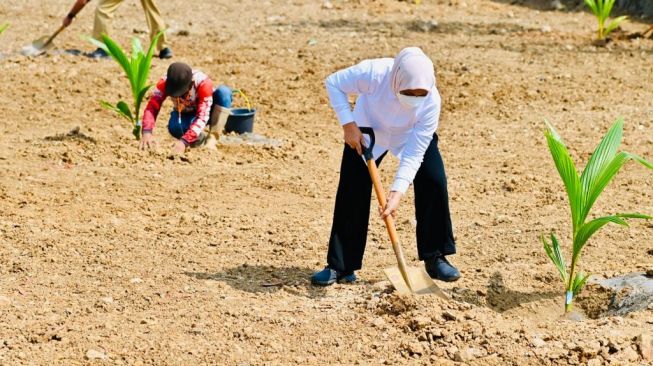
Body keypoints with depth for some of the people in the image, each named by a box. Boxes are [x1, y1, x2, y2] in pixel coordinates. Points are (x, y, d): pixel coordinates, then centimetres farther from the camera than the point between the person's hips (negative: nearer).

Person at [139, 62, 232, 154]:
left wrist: (184, 141, -51)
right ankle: (202, 139, -6)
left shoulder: (203, 83, -36)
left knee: (224, 91, -34)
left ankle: (211, 138, -27)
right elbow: (152, 107, -33)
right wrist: (147, 132, -52)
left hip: (205, 111, -2)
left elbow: (202, 116, -40)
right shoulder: (164, 83, -27)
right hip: (186, 116, 2)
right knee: (174, 127, -36)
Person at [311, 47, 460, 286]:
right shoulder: (373, 73, -40)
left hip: (412, 136, 1)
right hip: (365, 131, -1)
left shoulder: (431, 102, -35)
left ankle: (435, 258, -2)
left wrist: (397, 192, -39)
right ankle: (340, 267, 2)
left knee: (434, 182, -16)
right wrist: (348, 124, -28)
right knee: (352, 192, -8)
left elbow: (414, 153, -30)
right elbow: (333, 83, -22)